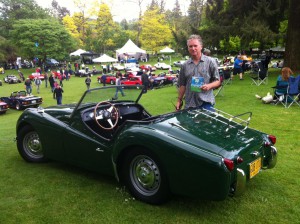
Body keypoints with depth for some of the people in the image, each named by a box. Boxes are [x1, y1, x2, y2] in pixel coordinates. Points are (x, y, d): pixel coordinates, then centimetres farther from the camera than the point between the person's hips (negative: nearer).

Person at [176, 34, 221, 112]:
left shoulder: (210, 62, 2)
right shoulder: (185, 65, 10)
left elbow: (217, 81, 3)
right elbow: (182, 85, 14)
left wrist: (209, 86, -17)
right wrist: (179, 100, 11)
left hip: (206, 103, -2)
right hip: (189, 104, 3)